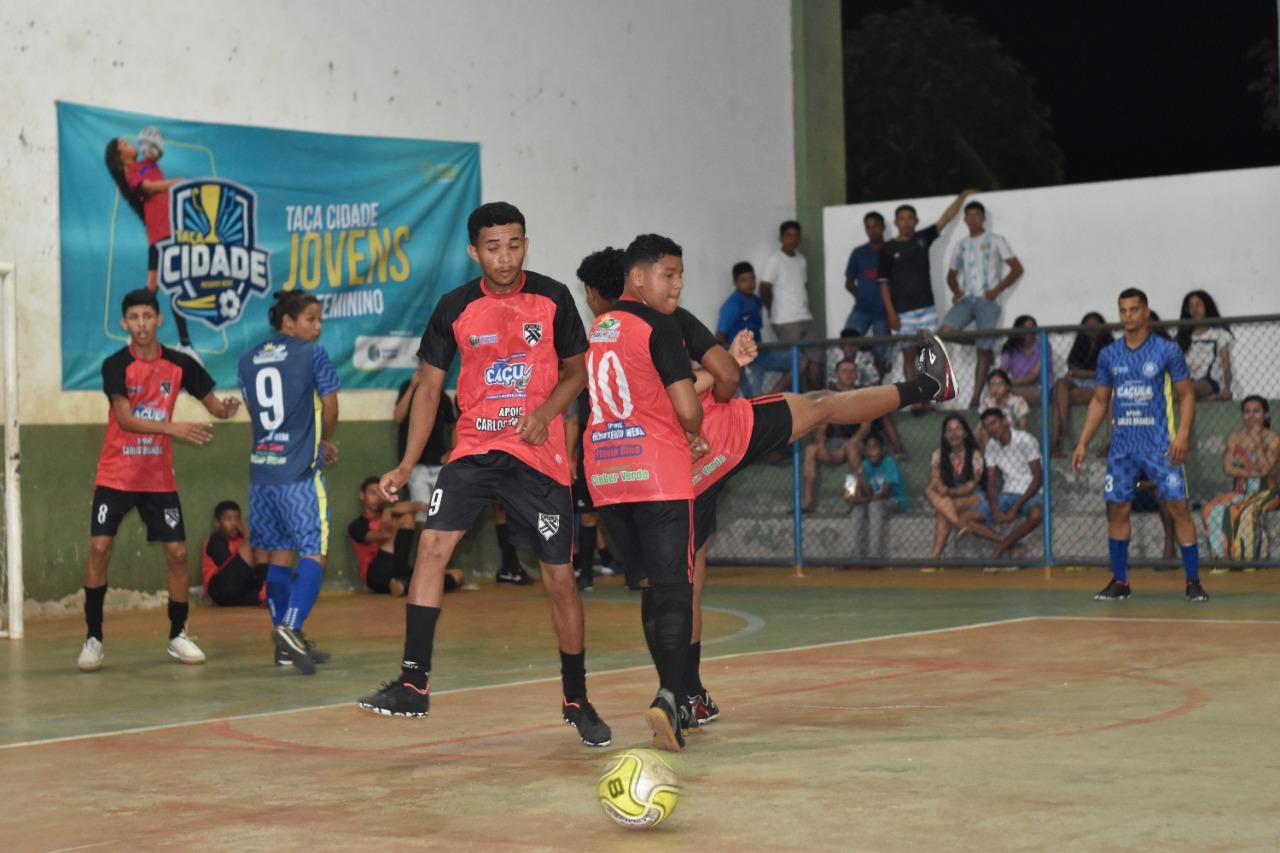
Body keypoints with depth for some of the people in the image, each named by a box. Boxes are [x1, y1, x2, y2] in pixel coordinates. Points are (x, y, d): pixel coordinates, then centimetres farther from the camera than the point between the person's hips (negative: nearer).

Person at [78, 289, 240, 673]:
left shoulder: (180, 364, -1)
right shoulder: (115, 365, -11)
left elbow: (214, 406, 5)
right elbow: (125, 419, -22)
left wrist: (226, 408, -20)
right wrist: (173, 428, -36)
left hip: (159, 478, 3)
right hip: (115, 476, -3)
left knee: (177, 552, -1)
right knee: (99, 547, -11)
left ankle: (177, 635, 15)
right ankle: (93, 638, 0)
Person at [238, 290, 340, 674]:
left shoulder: (248, 361, 12)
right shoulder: (312, 355, -5)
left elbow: (256, 414, 17)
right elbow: (330, 408, -4)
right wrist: (324, 441, 18)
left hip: (261, 467, 6)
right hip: (299, 470, -6)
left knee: (280, 553, 13)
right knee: (314, 552, -4)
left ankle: (286, 642, 16)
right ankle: (291, 627, -22)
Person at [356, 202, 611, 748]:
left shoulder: (552, 298, -1)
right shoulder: (455, 308, 0)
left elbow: (577, 371, 8)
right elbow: (429, 386, 6)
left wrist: (545, 412, -13)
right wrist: (406, 466, -1)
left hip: (540, 456, -1)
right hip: (474, 449, 1)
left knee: (560, 578, 2)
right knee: (433, 544, -18)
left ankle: (576, 701, 18)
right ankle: (414, 685, -15)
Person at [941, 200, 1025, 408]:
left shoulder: (995, 241, 8)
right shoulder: (960, 246, 21)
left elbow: (1017, 268, 2)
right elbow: (951, 274, 30)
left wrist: (997, 290, -8)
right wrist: (955, 290, 8)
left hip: (987, 300, -3)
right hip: (965, 300, 3)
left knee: (984, 349, -8)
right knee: (944, 332, -21)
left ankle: (975, 397, -7)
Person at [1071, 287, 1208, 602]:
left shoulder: (1167, 350, -2)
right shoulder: (1108, 355, 9)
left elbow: (1186, 394, -2)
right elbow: (1099, 401, 15)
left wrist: (1182, 434, -16)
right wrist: (1082, 443, 9)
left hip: (1160, 445, -4)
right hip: (1122, 444, 4)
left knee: (1178, 506, -8)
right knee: (1117, 508, 2)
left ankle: (1193, 582, -2)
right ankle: (1119, 581, 13)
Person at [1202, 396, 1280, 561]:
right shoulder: (1234, 438, 9)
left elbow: (1265, 469, -16)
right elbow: (1228, 468, -2)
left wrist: (1257, 443, -19)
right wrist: (1252, 473, -14)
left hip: (1264, 493, -4)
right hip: (1239, 492, 4)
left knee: (1247, 512, -37)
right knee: (1213, 510, -25)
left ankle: (1247, 556, -27)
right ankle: (1223, 555, -21)